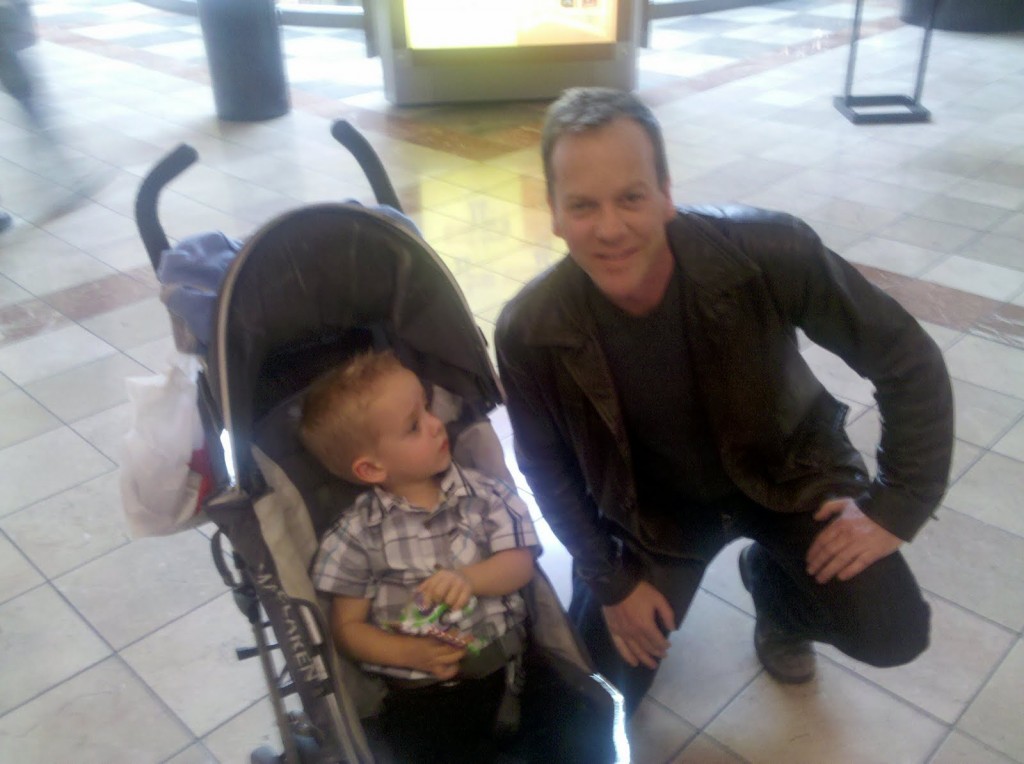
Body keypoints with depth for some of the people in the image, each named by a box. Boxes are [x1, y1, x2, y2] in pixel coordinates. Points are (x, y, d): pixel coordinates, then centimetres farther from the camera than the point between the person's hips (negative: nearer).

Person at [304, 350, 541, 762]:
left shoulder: (482, 494, 2)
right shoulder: (357, 535, -4)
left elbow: (520, 563, 0)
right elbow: (347, 627, 2)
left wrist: (470, 578, -19)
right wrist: (410, 654, -13)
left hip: (510, 665, 2)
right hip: (424, 692, -2)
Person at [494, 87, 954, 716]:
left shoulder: (769, 251, -31)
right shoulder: (530, 332, -26)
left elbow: (909, 362, -16)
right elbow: (549, 468, -6)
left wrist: (897, 507, -16)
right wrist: (610, 581, -5)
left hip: (787, 468, 0)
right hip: (654, 505, 1)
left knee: (891, 633, -17)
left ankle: (773, 581, 16)